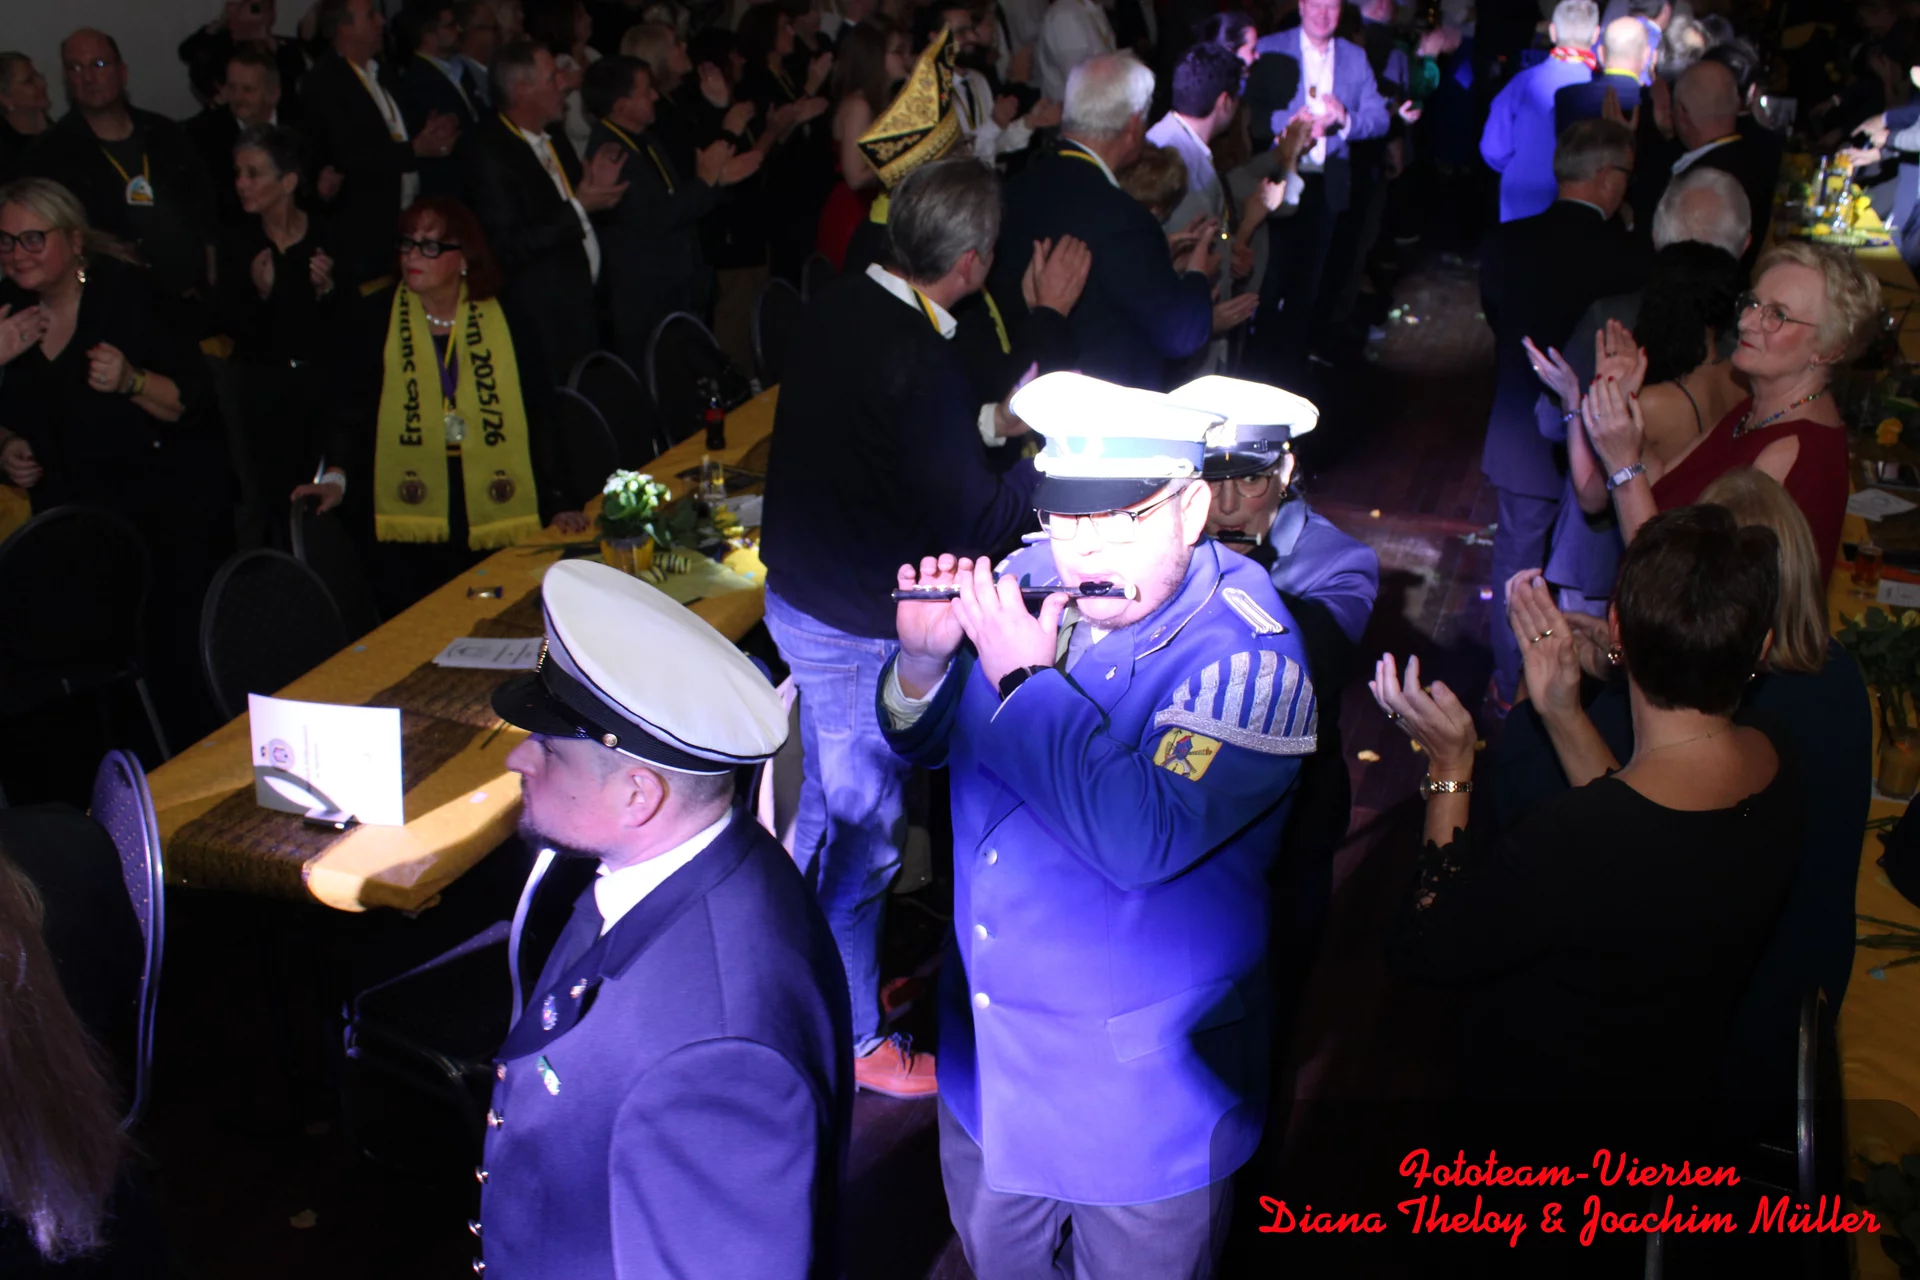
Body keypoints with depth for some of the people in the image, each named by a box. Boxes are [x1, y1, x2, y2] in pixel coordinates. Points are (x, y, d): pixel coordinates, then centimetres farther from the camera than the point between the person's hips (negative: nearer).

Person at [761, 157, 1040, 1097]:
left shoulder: (838, 312, -1)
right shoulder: (920, 365, -28)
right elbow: (972, 526, -24)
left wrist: (991, 421, 14)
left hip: (800, 596, 9)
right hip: (860, 631, -9)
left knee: (828, 806, 25)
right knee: (863, 836, 7)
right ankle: (852, 1039, 25)